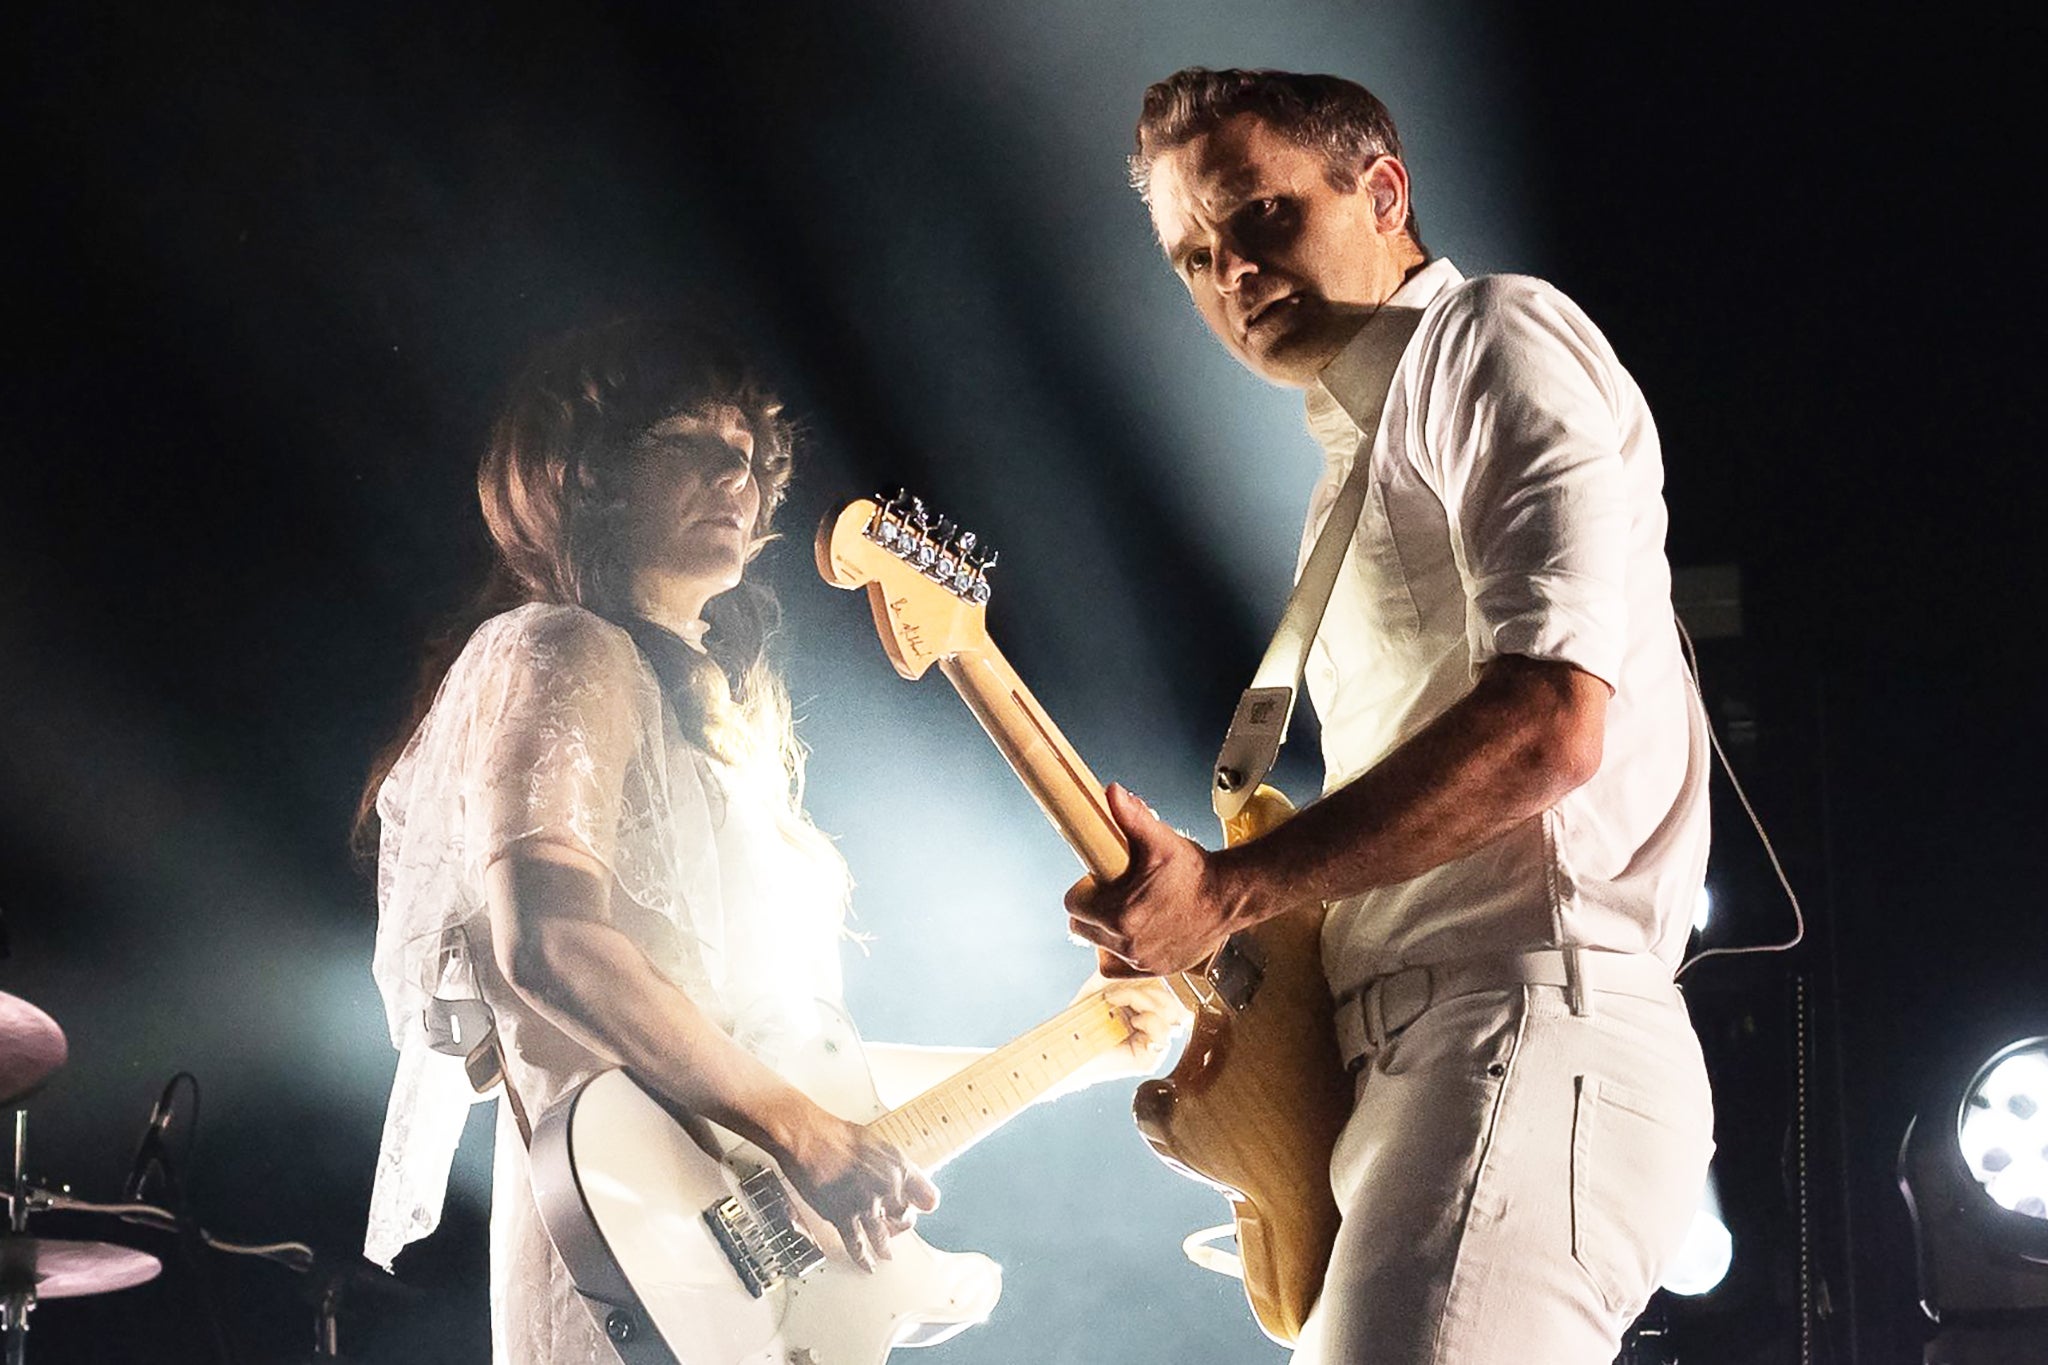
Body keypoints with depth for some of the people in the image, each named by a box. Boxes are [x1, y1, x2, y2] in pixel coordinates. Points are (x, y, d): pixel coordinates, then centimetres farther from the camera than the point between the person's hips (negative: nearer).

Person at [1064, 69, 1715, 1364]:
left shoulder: (1495, 339, -1)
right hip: (1411, 1050, 10)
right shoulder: (1362, 454, 27)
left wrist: (1226, 892, -13)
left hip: (1527, 1026, -10)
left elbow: (1549, 724, -16)